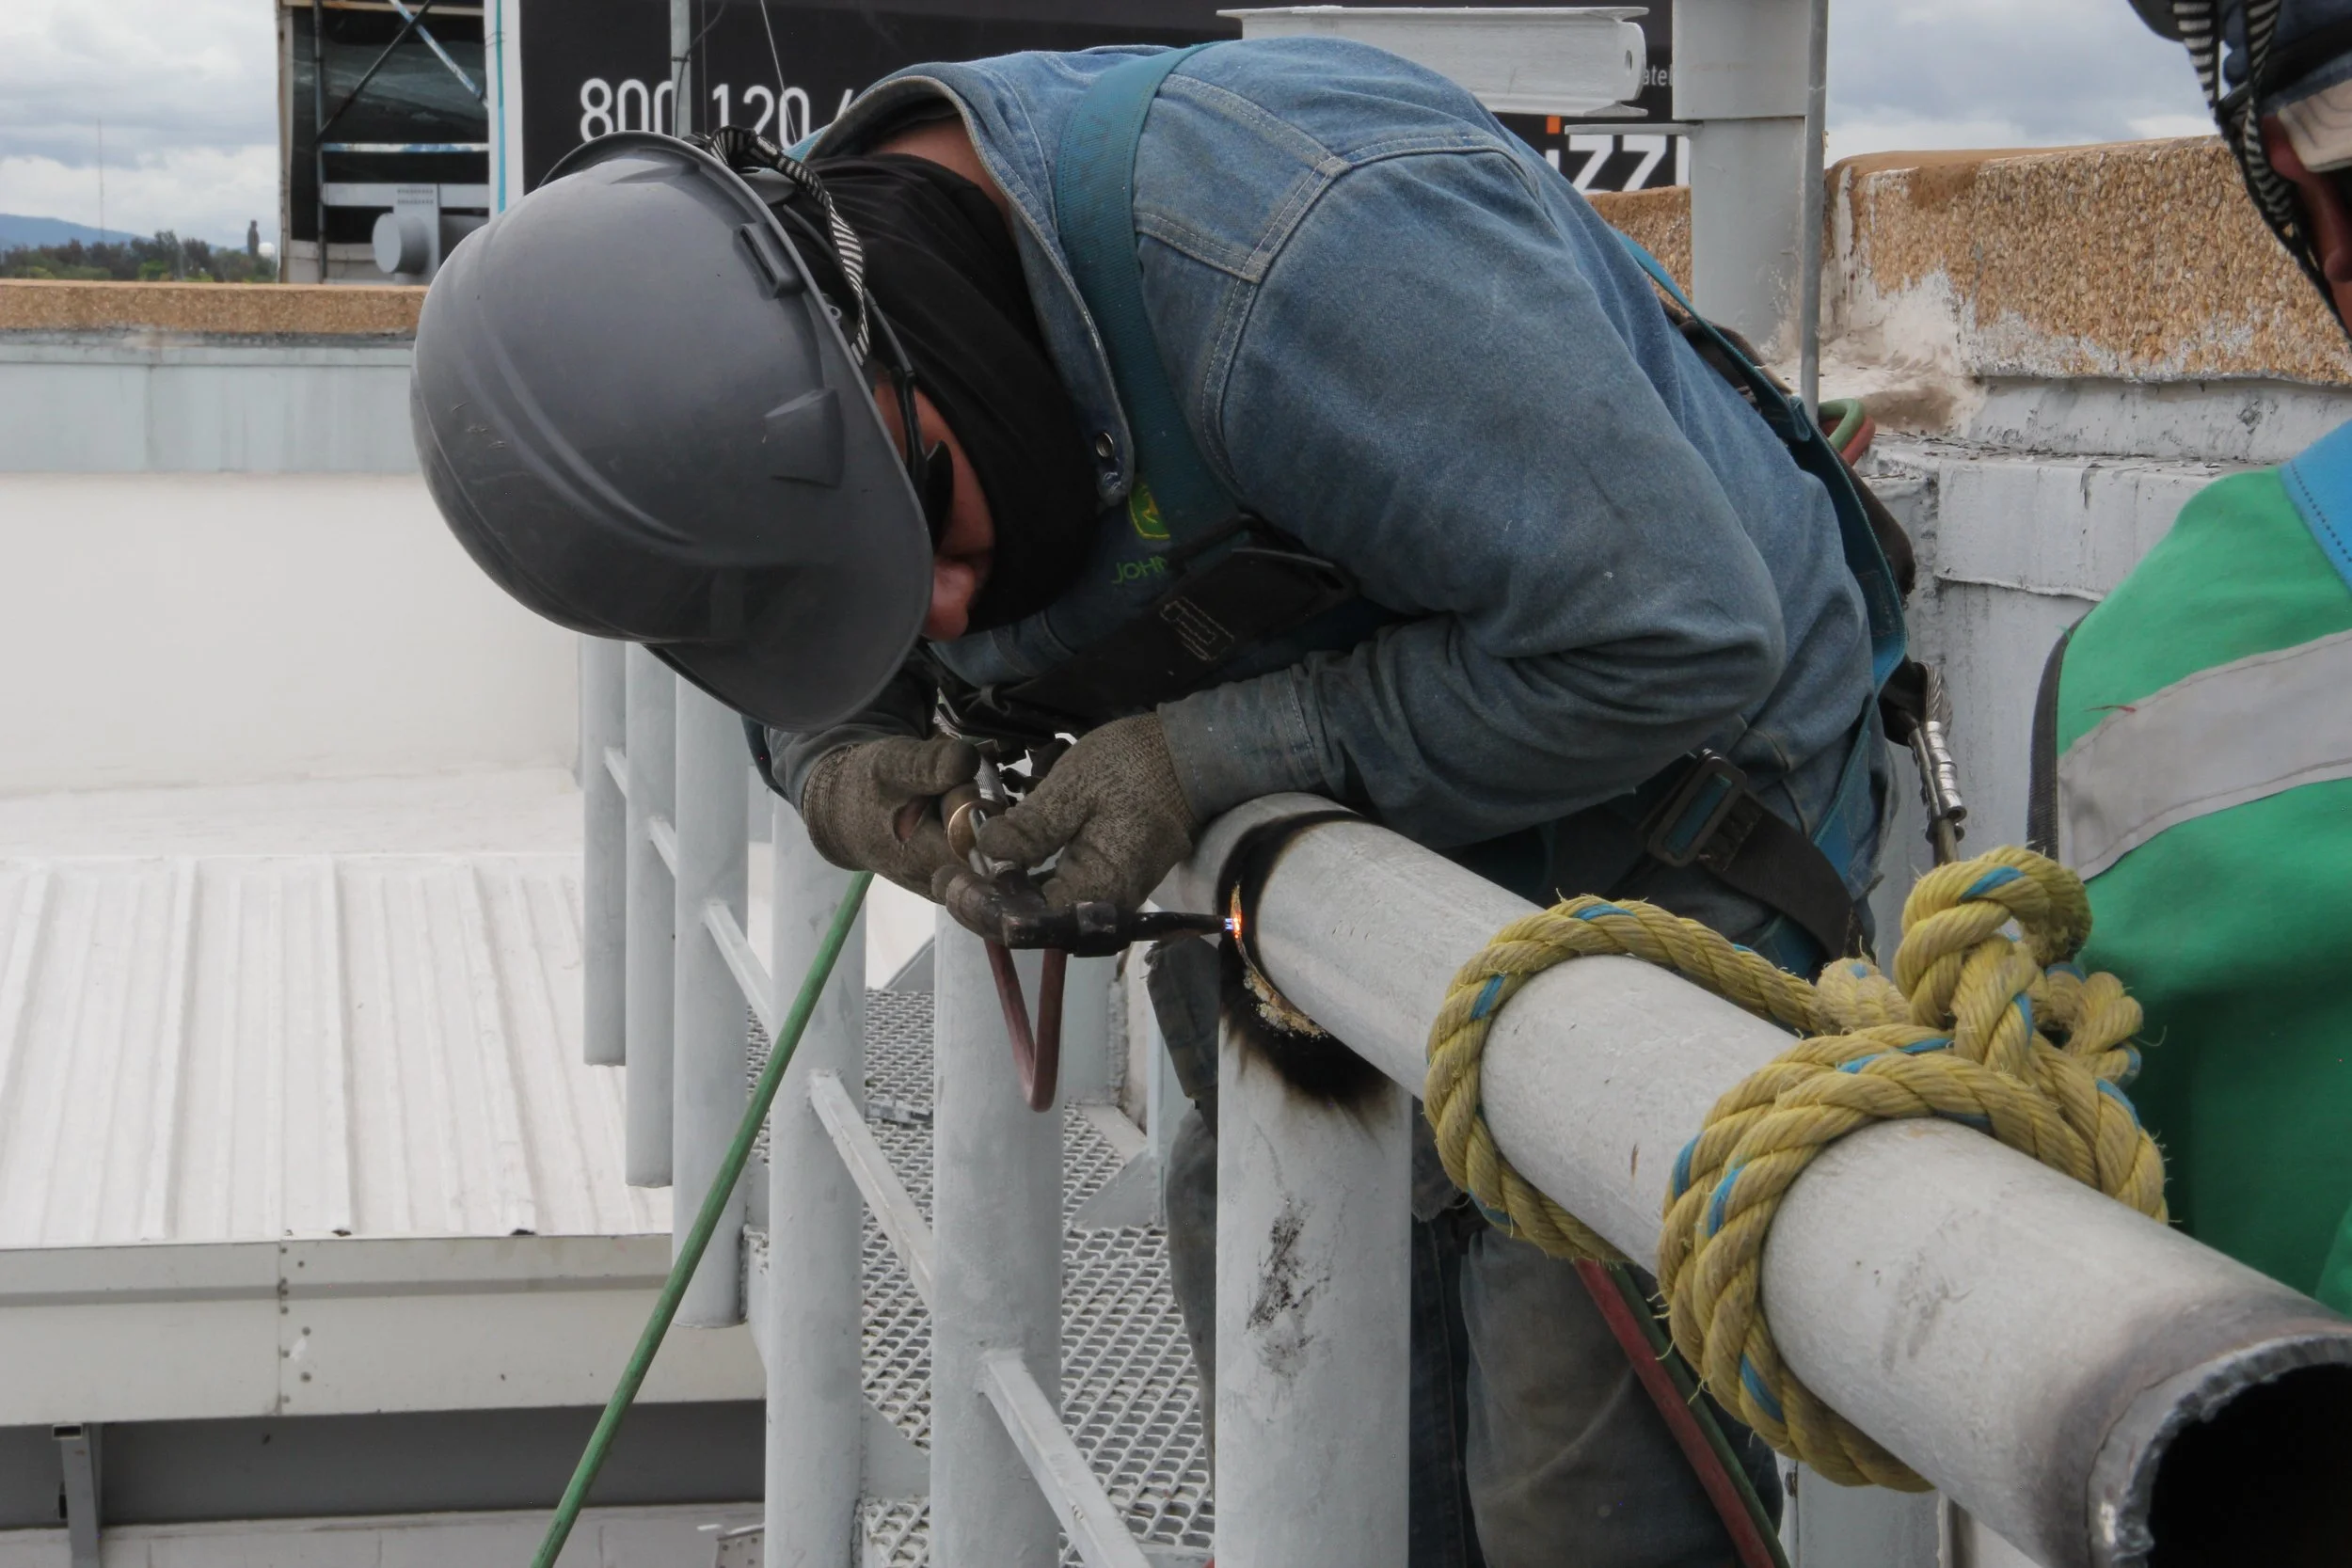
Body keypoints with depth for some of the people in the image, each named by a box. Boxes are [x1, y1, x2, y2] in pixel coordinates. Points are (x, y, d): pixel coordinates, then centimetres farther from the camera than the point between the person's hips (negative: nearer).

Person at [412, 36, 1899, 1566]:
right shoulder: (819, 385, -12)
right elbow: (806, 672, 10)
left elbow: (1668, 639, -33)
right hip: (1374, 853, 7)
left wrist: (1214, 752, -29)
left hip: (1664, 818, -7)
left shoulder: (1292, 253, -38)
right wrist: (836, 755, -16)